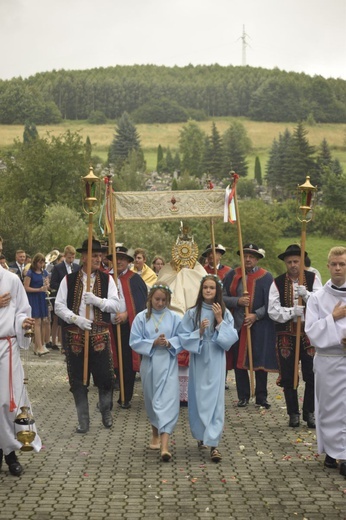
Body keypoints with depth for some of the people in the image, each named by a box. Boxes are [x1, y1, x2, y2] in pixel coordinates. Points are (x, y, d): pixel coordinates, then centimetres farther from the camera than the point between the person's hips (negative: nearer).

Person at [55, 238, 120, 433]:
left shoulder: (107, 279, 5)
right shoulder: (69, 280, 2)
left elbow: (115, 304, -2)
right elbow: (59, 306, -2)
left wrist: (97, 301, -18)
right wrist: (76, 319, -16)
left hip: (100, 334, 0)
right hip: (75, 335, 0)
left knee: (105, 376, 3)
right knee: (78, 380, 6)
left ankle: (106, 413, 28)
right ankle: (83, 420, 18)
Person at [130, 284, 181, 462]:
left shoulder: (174, 318, 0)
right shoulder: (141, 318, 1)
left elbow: (182, 339, 2)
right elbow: (134, 342, -3)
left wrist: (169, 343, -17)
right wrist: (153, 343, -15)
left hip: (168, 364, -2)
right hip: (148, 363, 2)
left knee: (168, 401, -11)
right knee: (151, 401, 16)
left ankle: (164, 445, -17)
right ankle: (155, 435, 39)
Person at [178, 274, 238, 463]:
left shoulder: (225, 313, 1)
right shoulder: (192, 313, 0)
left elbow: (232, 338, -3)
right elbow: (183, 337, -2)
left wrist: (220, 322, -13)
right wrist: (199, 331, -16)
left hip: (216, 361, -1)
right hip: (198, 360, 1)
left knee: (215, 399, -5)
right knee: (199, 398, 8)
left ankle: (213, 443, -6)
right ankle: (201, 434, 31)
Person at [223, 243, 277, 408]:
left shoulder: (266, 277, -1)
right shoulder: (232, 275, 5)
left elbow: (269, 303, -4)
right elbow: (223, 297, 2)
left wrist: (256, 315, -16)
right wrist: (238, 301, -15)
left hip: (259, 326, -2)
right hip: (237, 325, 2)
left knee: (260, 362, 3)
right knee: (238, 361, 5)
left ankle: (261, 396, 14)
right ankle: (243, 396, 16)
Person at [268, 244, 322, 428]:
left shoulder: (313, 279, 2)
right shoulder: (277, 283, 1)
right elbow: (273, 311, -6)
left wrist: (306, 294, -23)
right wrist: (292, 311, -21)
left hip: (310, 333, 0)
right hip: (286, 335, 0)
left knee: (312, 375, 1)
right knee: (288, 377, 5)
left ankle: (310, 413, 16)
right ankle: (293, 413, 18)